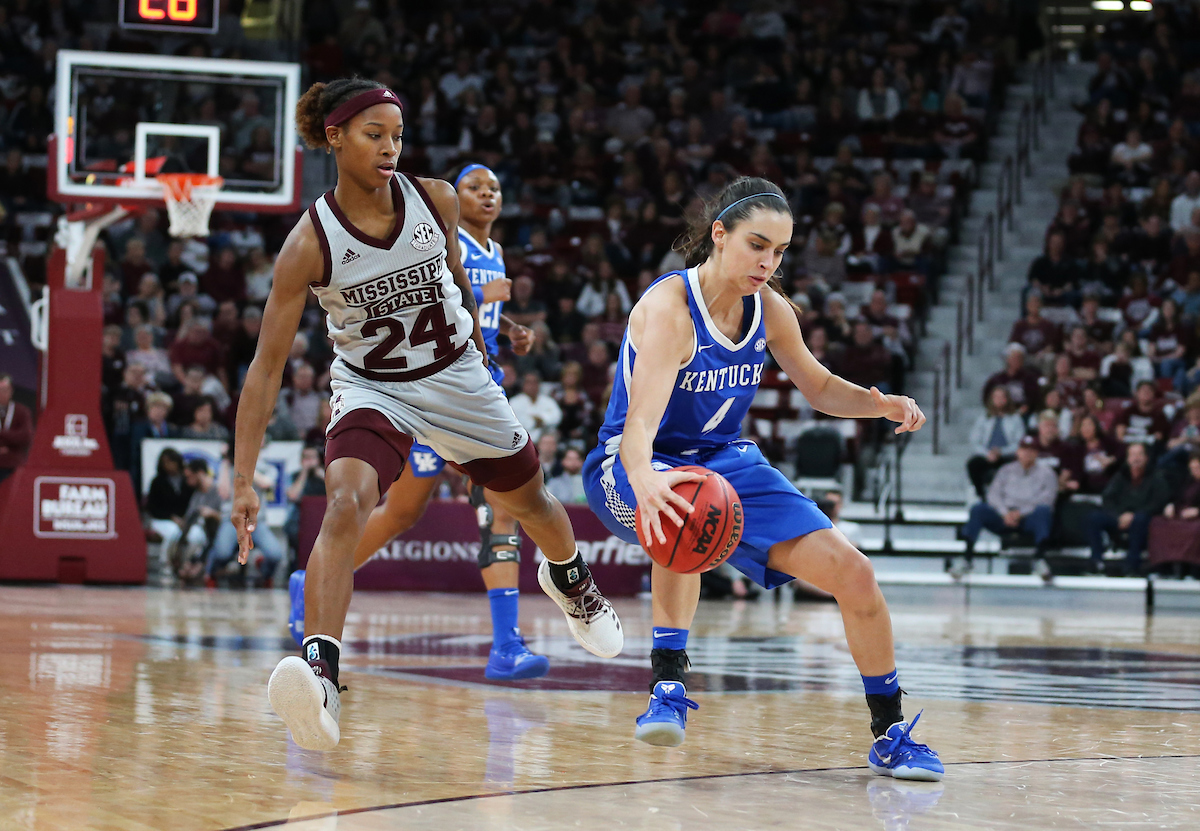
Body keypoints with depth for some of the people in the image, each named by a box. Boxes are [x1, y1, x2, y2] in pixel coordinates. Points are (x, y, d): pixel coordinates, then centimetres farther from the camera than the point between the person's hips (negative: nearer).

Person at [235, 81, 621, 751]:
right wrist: (244, 480, -29)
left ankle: (570, 578, 58)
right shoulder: (310, 243, -24)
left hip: (458, 378, 4)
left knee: (530, 500, 22)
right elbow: (267, 368, -24)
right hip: (371, 389, -3)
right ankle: (320, 674, -41)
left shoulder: (436, 200, -16)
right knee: (346, 505, -32)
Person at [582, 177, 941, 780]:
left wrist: (882, 405, -8)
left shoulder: (768, 308, -4)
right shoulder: (668, 307, -24)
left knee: (851, 572, -8)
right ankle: (668, 687, -32)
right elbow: (641, 419, -38)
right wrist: (645, 482, -60)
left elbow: (819, 389, 13)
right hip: (633, 466, -6)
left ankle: (890, 735, 8)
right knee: (686, 509, -43)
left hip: (727, 460, 6)